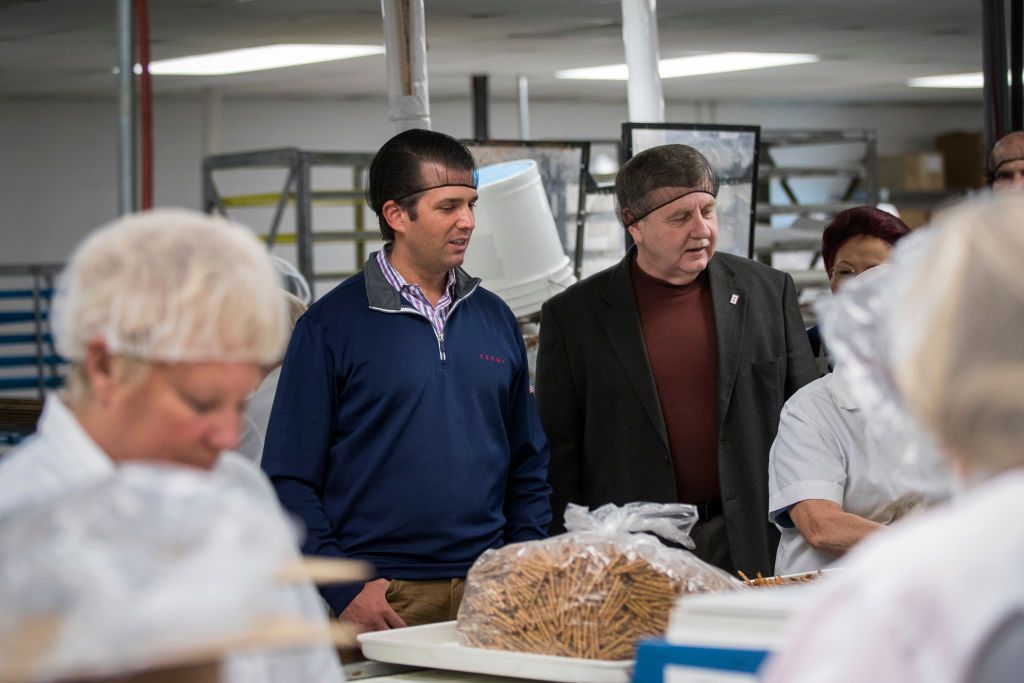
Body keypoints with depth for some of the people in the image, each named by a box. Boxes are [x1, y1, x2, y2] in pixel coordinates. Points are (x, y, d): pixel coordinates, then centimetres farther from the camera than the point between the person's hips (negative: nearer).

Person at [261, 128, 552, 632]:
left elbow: (528, 466, 17)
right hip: (380, 600, -4)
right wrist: (343, 589, -15)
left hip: (490, 594, 4)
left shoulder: (495, 318, 12)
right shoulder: (330, 324, -3)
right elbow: (291, 477, -5)